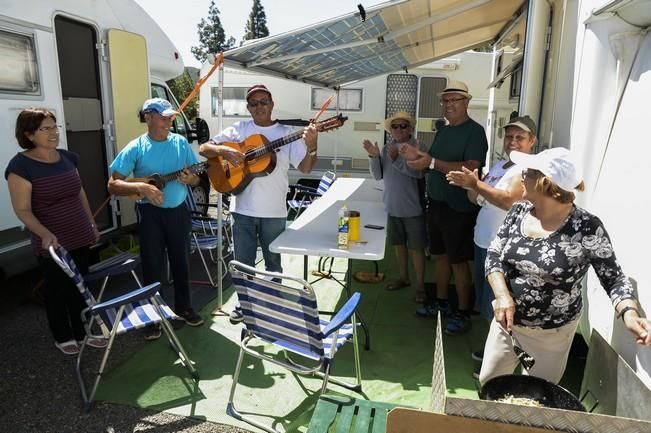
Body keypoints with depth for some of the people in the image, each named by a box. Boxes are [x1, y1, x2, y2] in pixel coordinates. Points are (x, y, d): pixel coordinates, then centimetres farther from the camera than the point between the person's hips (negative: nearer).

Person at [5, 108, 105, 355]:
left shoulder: (67, 158, 5)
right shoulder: (21, 165, -14)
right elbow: (23, 210, -15)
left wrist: (92, 224, 17)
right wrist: (45, 234, -29)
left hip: (79, 239, 6)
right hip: (52, 245, -5)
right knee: (57, 292, 12)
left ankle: (83, 332, 33)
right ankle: (63, 337, 31)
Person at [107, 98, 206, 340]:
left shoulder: (181, 142, 0)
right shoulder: (136, 148, -9)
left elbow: (197, 178, 6)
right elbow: (113, 185, -13)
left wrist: (189, 179, -18)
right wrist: (141, 187, -29)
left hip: (178, 210, 3)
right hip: (151, 213, -3)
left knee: (181, 262, 14)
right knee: (152, 267, 7)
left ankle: (184, 308, 33)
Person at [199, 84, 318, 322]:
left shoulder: (287, 133, 0)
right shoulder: (239, 129, 2)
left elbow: (305, 168, -6)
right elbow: (203, 148, 1)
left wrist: (312, 147, -25)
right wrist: (224, 150, -20)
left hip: (274, 212, -1)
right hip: (243, 210, 1)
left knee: (273, 262, 14)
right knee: (243, 262, 13)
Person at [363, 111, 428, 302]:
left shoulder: (419, 148, -11)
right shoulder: (386, 148, 3)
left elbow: (417, 172, -24)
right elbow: (378, 175, 1)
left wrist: (396, 159, -34)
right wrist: (373, 156, -14)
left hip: (413, 207, -5)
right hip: (393, 205, 5)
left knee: (416, 246, 3)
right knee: (399, 243, 17)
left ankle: (420, 285, 15)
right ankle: (403, 277, 34)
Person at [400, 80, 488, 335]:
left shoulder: (475, 131, -13)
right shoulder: (443, 131, 12)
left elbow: (470, 169, -26)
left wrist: (431, 162, -30)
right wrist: (416, 156, -6)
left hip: (459, 209, -8)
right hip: (436, 204, 8)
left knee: (458, 261, 2)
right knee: (440, 256, 17)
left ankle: (463, 314, 17)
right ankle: (441, 302, 32)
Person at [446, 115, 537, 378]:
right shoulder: (499, 165, 15)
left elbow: (508, 200, -28)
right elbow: (477, 199, 14)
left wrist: (476, 183, -28)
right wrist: (469, 185, -7)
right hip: (483, 242, 9)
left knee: (497, 307, 0)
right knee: (486, 304, 19)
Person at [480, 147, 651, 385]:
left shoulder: (587, 228, -19)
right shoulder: (519, 211, -6)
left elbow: (613, 278, -10)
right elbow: (493, 256, -3)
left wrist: (629, 313, -29)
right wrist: (502, 295, -19)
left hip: (551, 334, -4)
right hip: (506, 320, 4)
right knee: (488, 384, 19)